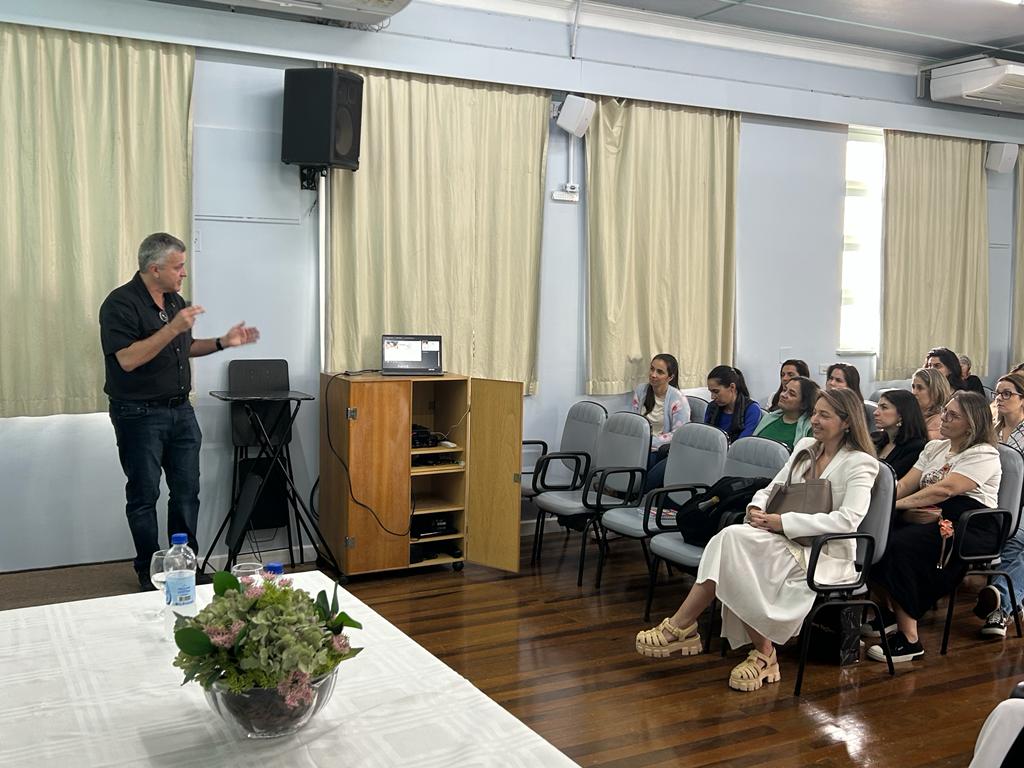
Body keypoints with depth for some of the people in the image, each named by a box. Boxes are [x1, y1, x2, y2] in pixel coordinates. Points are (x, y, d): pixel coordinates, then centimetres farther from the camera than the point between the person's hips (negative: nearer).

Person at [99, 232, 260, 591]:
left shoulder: (175, 300, 9)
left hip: (181, 410, 7)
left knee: (187, 491, 9)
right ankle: (149, 574, 17)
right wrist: (172, 327, -29)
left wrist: (223, 342, 8)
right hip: (140, 414, -7)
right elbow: (127, 359, -26)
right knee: (144, 496, 5)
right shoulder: (120, 304, -15)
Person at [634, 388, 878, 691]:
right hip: (789, 543, 6)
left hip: (826, 555, -6)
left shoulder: (860, 463, -6)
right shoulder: (805, 447, 15)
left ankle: (680, 628, -20)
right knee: (733, 537, -28)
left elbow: (848, 520, -20)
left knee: (734, 539, -29)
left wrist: (782, 522, -23)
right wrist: (756, 508, -7)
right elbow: (772, 488, 18)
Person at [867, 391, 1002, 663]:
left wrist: (899, 504, -24)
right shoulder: (934, 448, 19)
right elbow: (905, 483, 8)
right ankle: (889, 612, -5)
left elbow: (945, 489, -19)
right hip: (931, 518, 7)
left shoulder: (984, 455, -6)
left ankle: (909, 639, -26)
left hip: (971, 528, -7)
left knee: (900, 544, -32)